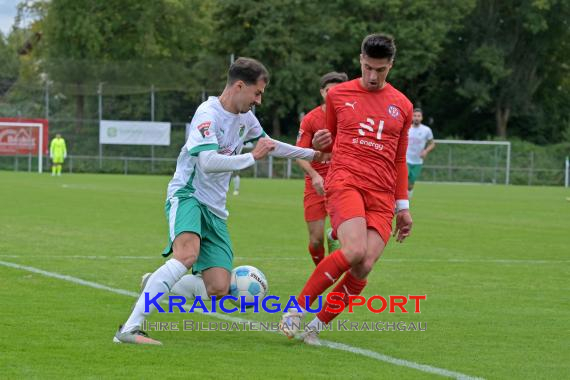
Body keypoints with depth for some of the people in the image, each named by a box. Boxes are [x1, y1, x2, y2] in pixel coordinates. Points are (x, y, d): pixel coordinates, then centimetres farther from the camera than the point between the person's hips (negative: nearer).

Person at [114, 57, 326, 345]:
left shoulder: (246, 118, 13)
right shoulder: (208, 114, -14)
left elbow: (268, 144, 34)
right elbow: (209, 161, -27)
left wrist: (311, 154, 38)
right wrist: (252, 157, -17)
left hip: (215, 210, 8)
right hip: (187, 195, -8)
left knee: (218, 290, -8)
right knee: (188, 255, -37)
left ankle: (156, 287, 17)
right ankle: (130, 329, -39)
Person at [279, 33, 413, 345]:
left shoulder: (402, 106, 15)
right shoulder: (338, 95, 10)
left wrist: (403, 207, 17)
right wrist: (319, 145, -3)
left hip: (382, 196, 3)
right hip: (344, 181, -3)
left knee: (364, 268, -15)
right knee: (354, 252, -27)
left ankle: (318, 324, 3)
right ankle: (297, 308, -11)